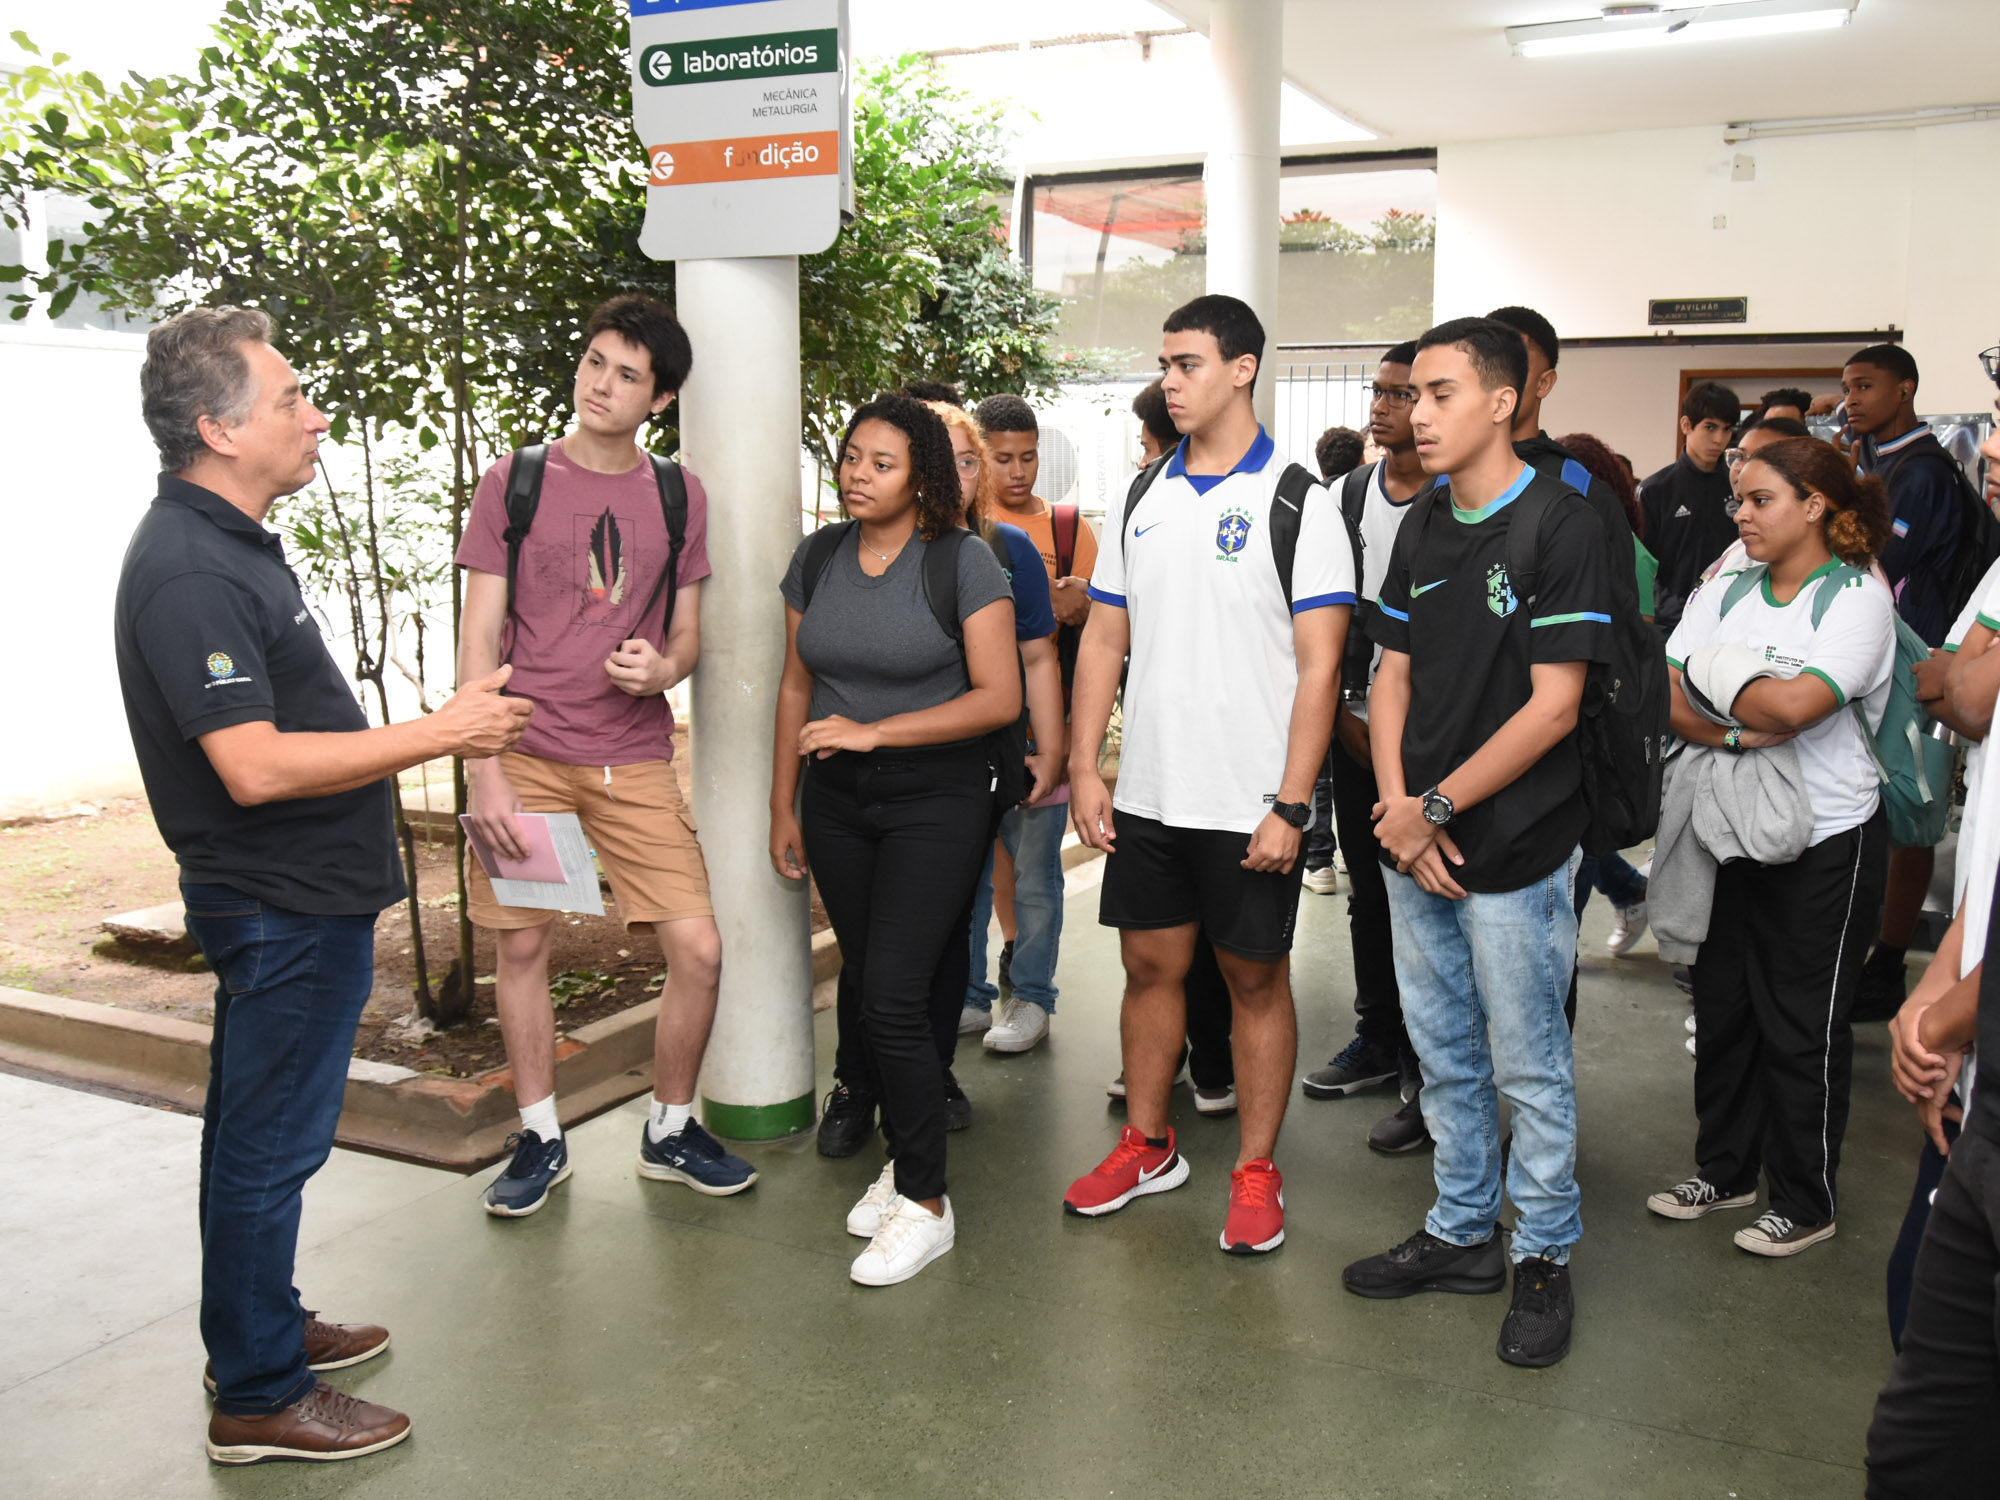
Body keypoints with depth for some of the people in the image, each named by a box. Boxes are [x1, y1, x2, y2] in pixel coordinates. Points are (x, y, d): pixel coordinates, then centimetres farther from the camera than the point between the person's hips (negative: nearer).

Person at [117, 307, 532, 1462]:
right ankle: (259, 1397, 15)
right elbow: (255, 767, -28)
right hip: (279, 909, -10)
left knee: (263, 1128, 20)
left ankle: (263, 1328, 36)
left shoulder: (231, 543, 11)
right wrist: (439, 733, -22)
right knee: (268, 1139, 1)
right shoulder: (189, 571, -23)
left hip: (304, 898, 10)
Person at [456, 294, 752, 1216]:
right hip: (526, 754, -1)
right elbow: (479, 637, -1)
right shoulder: (514, 481, 1)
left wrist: (662, 669, -11)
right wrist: (482, 774, -10)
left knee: (698, 949, -3)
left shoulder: (678, 497, 8)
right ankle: (540, 1139, 25)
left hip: (636, 762, 2)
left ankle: (670, 1132, 18)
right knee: (521, 947, 5)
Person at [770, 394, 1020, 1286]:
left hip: (935, 795, -5)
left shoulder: (964, 561, -9)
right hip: (836, 800, 5)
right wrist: (783, 807, 13)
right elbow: (797, 688, 13)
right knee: (865, 987, 10)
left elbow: (999, 697, -13)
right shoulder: (817, 559, 7)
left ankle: (926, 1203, 3)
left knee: (893, 996, -11)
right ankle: (904, 1156, 29)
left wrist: (873, 731, -18)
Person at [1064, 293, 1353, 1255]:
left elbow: (1319, 667, -11)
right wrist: (1084, 770, 4)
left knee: (1256, 979, 7)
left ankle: (1256, 1172, 20)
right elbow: (1103, 641, 11)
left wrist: (1289, 806, -17)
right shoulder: (1142, 500, 9)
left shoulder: (1296, 504, -7)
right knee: (1150, 965, 14)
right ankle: (1148, 1145, 30)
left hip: (1248, 804, -5)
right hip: (1145, 795, 5)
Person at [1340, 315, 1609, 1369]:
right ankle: (1462, 1234, 33)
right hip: (1415, 845, 7)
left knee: (1528, 1067, 6)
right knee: (1445, 1057, 17)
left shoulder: (1560, 526, -12)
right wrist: (1396, 808, -4)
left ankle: (1544, 1258, 24)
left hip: (1513, 851, -6)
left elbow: (1553, 705, -16)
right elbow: (1393, 675, 9)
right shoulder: (1421, 530, 9)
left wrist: (1438, 807, -14)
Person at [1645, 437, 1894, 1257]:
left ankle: (1805, 1202, 20)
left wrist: (1709, 675, -11)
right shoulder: (1724, 592, 6)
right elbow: (1667, 698, -5)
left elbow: (1792, 706, -26)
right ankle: (1724, 1170, 30)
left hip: (1823, 843, -6)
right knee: (1721, 1005, 13)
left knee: (1801, 1024, 4)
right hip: (1732, 830, 6)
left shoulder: (1858, 598, -11)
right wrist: (1737, 733, -22)